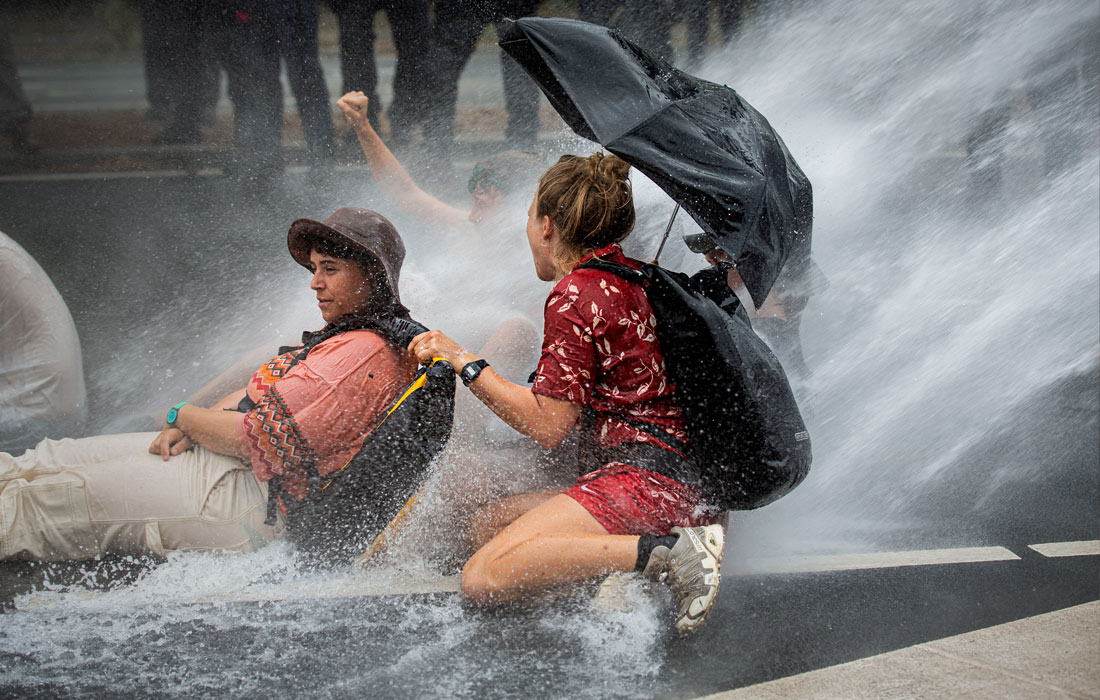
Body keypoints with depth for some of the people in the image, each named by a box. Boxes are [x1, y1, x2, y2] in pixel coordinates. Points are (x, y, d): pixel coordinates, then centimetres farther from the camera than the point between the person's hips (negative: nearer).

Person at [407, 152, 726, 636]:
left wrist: (462, 361, -3)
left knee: (483, 579, -20)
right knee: (483, 527, 17)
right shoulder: (633, 277, 17)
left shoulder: (577, 293, -9)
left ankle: (666, 554, -22)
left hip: (644, 481, -10)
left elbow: (547, 426, -12)